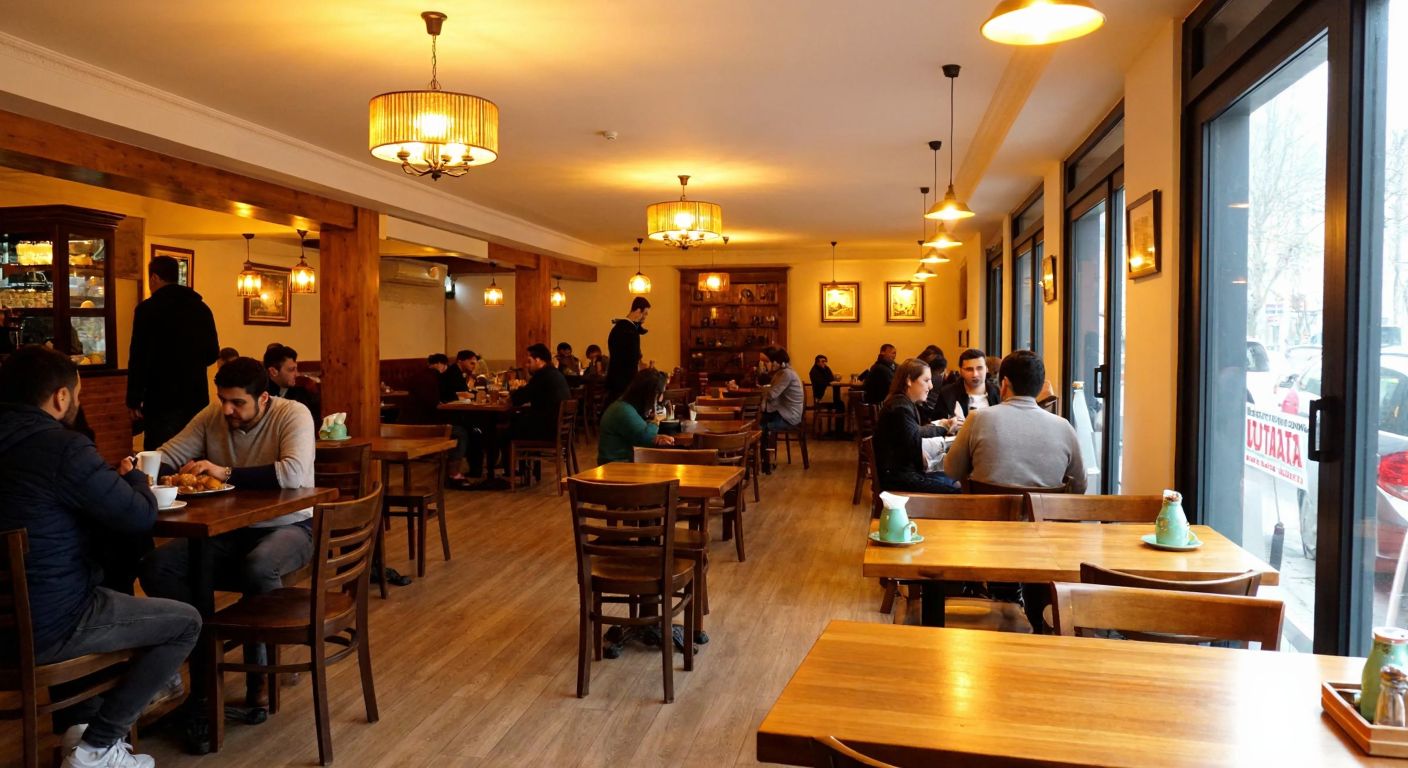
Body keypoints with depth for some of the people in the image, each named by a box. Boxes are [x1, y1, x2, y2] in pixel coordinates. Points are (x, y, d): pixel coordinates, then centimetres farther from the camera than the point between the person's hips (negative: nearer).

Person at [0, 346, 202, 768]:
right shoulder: (62, 447, -21)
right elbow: (142, 517, -14)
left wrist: (113, 477, 9)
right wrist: (134, 477, 6)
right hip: (44, 627, -9)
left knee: (111, 599, 34)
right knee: (186, 622, 5)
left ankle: (80, 721, 28)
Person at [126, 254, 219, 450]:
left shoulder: (148, 309, -7)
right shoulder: (201, 308, 6)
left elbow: (138, 358, -10)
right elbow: (213, 353, 11)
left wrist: (133, 400, -5)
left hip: (161, 399, -5)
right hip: (197, 398, 5)